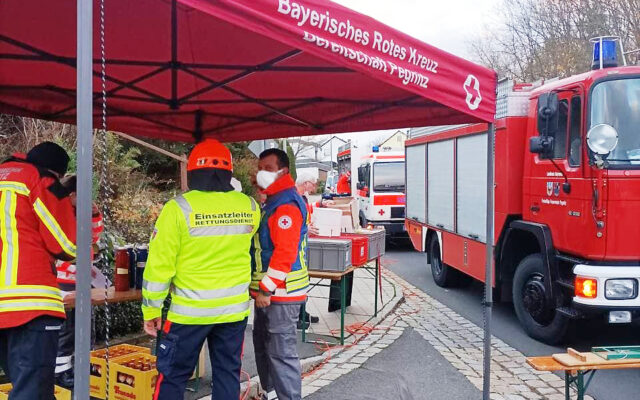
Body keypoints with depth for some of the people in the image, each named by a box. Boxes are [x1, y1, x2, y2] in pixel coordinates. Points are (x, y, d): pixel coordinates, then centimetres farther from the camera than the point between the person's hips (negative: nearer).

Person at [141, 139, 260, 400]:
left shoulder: (179, 208, -13)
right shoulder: (249, 206, -2)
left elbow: (159, 264, -11)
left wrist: (151, 310, -1)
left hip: (190, 310, -3)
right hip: (234, 309, 3)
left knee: (172, 376, 11)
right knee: (228, 374, 14)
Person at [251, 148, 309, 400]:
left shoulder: (286, 204, -18)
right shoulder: (272, 201, 16)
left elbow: (285, 252, -25)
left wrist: (266, 289, -23)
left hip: (280, 293, -11)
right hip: (269, 290, 11)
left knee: (281, 352, -5)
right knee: (263, 345, 21)